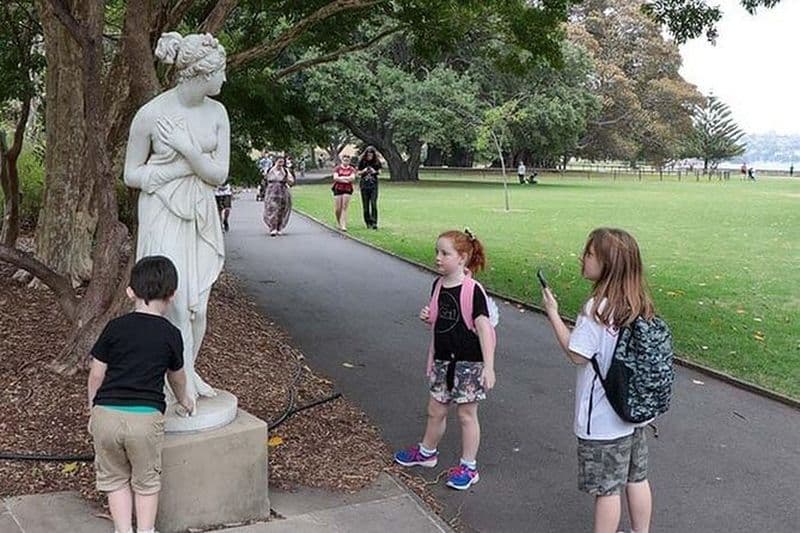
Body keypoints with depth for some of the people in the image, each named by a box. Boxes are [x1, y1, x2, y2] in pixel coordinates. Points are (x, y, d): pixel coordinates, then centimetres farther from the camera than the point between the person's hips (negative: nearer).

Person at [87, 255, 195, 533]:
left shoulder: (115, 327, 4)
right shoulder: (171, 335, 4)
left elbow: (96, 375, 6)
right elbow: (176, 376, 20)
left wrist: (93, 410, 23)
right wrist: (183, 399, 41)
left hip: (106, 414, 1)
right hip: (146, 416, -1)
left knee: (114, 478, 20)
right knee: (146, 481, 19)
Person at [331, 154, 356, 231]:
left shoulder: (352, 169, 6)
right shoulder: (337, 168, 4)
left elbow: (353, 178, -10)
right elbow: (335, 178, -9)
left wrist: (342, 177, -14)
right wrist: (347, 179, -13)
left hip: (347, 190, 0)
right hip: (338, 189, 0)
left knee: (344, 208, -7)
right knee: (337, 209, 1)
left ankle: (343, 226, -9)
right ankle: (338, 222, 28)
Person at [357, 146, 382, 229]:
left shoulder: (376, 161, -1)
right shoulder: (362, 161, -1)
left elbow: (379, 172, 7)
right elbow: (358, 173, 6)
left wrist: (375, 172, -14)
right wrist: (363, 171, -15)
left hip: (373, 185, -1)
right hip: (364, 184, 1)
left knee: (374, 203, -11)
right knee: (365, 204, 4)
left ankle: (374, 222, -11)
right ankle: (368, 222, 14)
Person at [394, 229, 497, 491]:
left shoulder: (473, 290, -17)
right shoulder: (438, 285, 3)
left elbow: (484, 328, -19)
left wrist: (488, 367, -22)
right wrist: (427, 317, -6)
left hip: (468, 363, -6)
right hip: (443, 361, 6)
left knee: (466, 414, 5)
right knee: (435, 411, 18)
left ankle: (468, 467, 18)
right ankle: (427, 452, 39)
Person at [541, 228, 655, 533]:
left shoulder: (597, 308, -24)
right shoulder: (639, 304, 0)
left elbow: (577, 355, -19)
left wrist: (552, 313, -13)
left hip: (602, 419, -7)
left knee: (606, 488, 6)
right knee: (636, 479, 20)